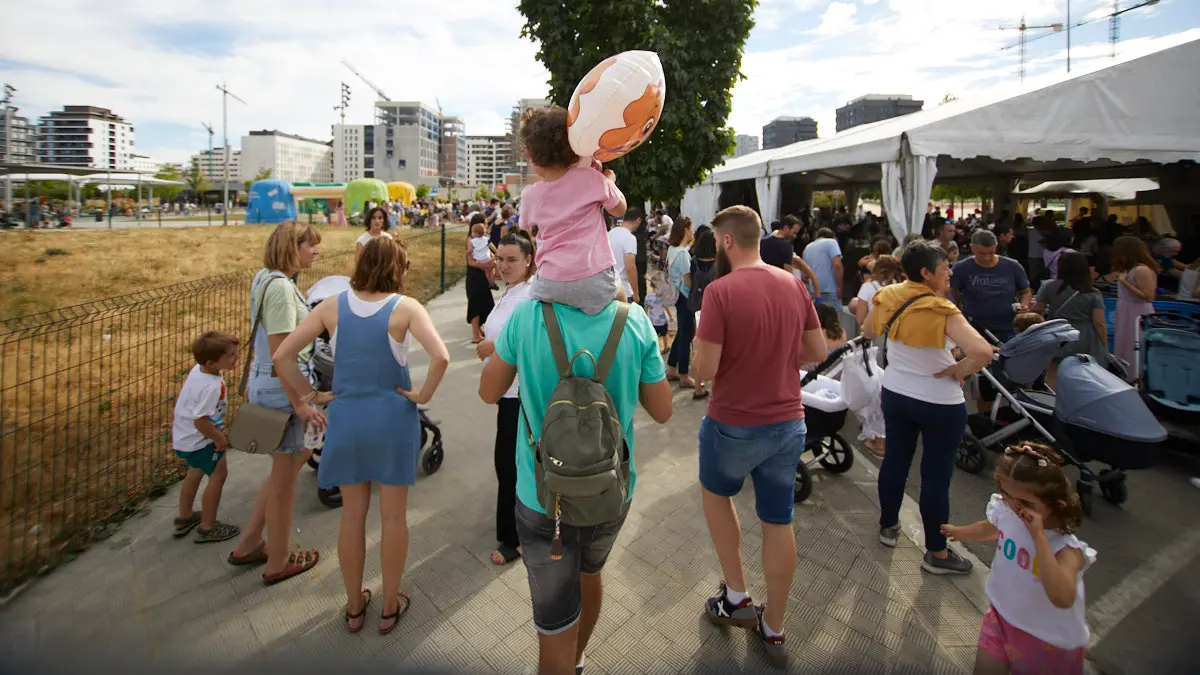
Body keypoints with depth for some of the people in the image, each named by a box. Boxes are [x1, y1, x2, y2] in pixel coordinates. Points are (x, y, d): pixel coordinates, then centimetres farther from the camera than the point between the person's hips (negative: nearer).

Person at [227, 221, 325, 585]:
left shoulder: (268, 279, 10)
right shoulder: (280, 287, -21)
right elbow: (280, 354, -24)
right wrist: (298, 404, -21)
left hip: (266, 383, 10)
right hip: (281, 388, -10)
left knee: (298, 457, 22)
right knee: (285, 474, 7)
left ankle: (249, 544, 34)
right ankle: (278, 562, 27)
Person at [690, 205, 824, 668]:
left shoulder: (720, 290, -19)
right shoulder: (794, 285, 0)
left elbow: (704, 370, -20)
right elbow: (818, 351, 6)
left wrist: (703, 343, -1)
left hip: (734, 425, -5)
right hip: (789, 424, 5)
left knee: (715, 493, 24)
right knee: (779, 522, 15)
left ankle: (736, 596, 30)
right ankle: (773, 629, 32)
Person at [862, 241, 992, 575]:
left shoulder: (888, 298, -6)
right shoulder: (943, 312, -23)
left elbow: (868, 331, 13)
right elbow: (984, 352, -34)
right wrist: (960, 370, -16)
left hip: (895, 394, 6)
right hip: (939, 403, -5)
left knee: (895, 460, 20)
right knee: (936, 475, 7)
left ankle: (888, 526, 39)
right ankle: (937, 554, 22)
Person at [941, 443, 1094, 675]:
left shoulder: (1065, 548, -32)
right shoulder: (1005, 511, -17)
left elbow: (1062, 599, -47)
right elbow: (990, 528, 9)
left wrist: (1039, 537, -47)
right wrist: (958, 532, 28)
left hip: (1047, 639, -4)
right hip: (1003, 617, 4)